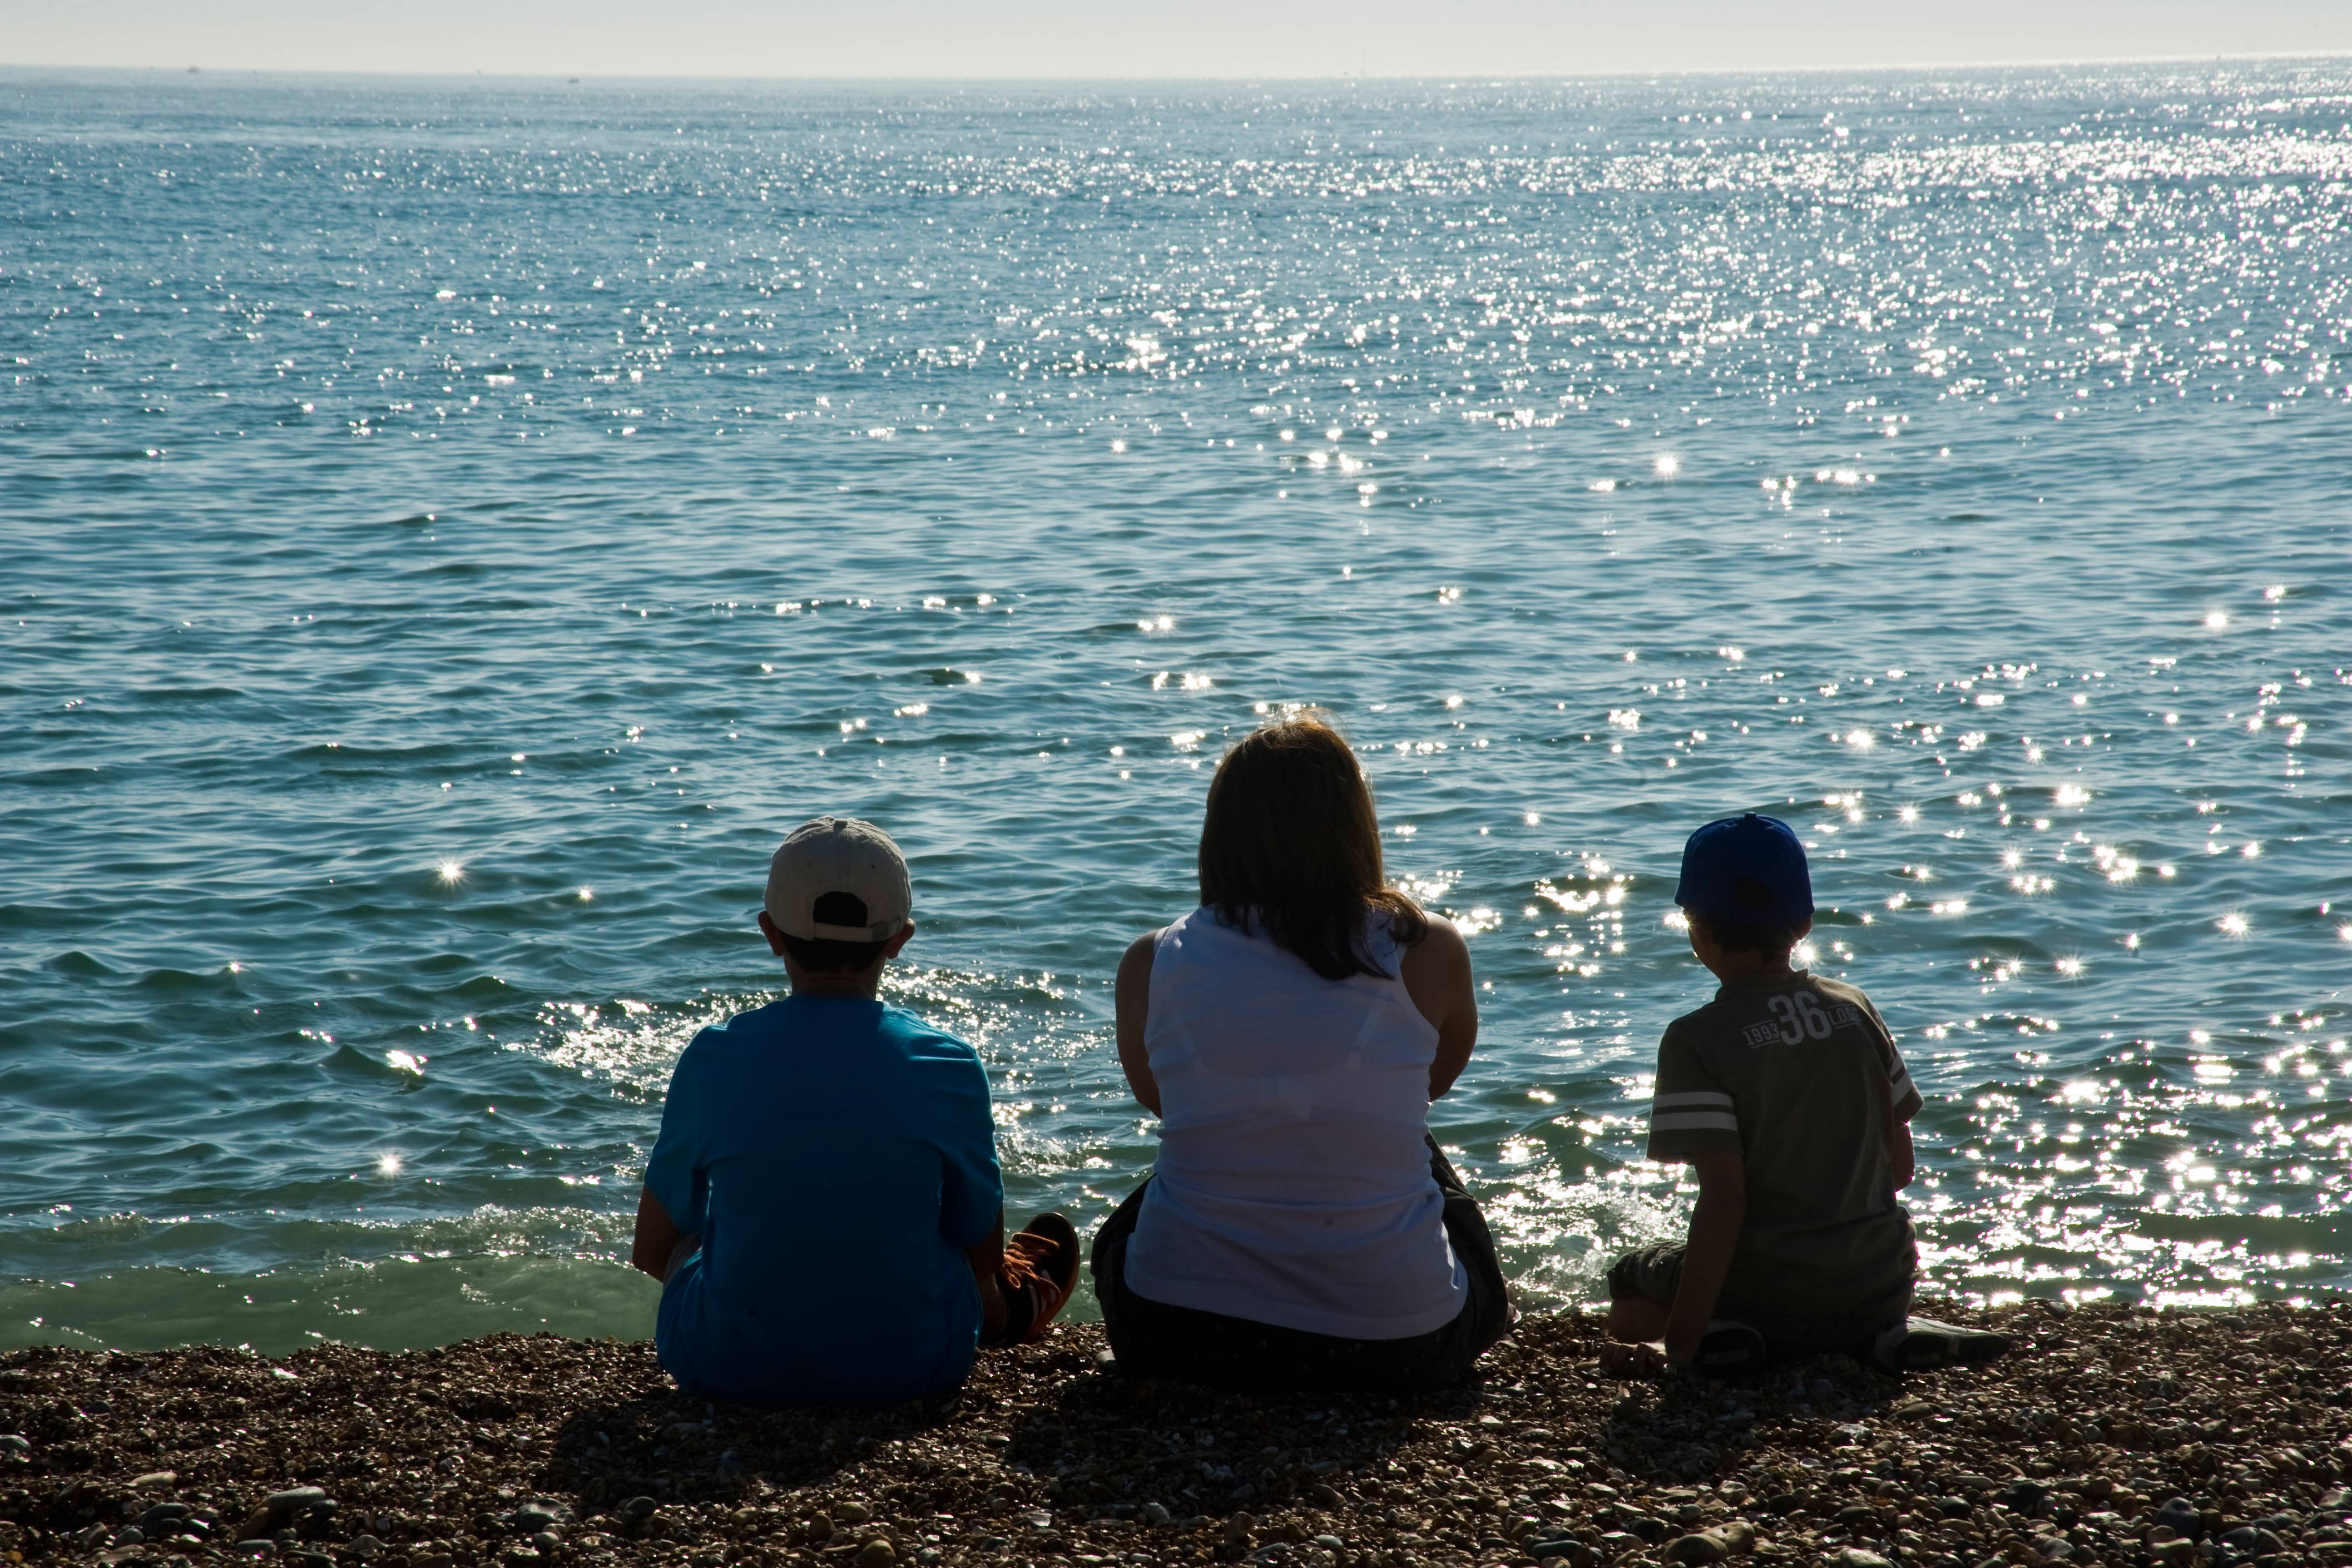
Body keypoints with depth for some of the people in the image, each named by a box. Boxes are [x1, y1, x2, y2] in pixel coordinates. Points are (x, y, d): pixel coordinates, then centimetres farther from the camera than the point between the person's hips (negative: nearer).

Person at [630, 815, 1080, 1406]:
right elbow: (982, 1253, 0)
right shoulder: (948, 1066, -12)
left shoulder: (713, 1061, -11)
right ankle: (1013, 1306, 62)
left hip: (730, 1369, 1)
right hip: (907, 1366, 0)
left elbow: (651, 1253, 1)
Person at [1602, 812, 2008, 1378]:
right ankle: (1890, 1333, 5)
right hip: (1881, 1283, 4)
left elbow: (1724, 1195, -19)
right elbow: (1900, 1165, 6)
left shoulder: (1696, 1040, -13)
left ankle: (1720, 1336, -5)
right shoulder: (1855, 1008, 3)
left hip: (1767, 1294, -4)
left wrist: (1681, 1342, -15)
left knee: (1631, 1281, 26)